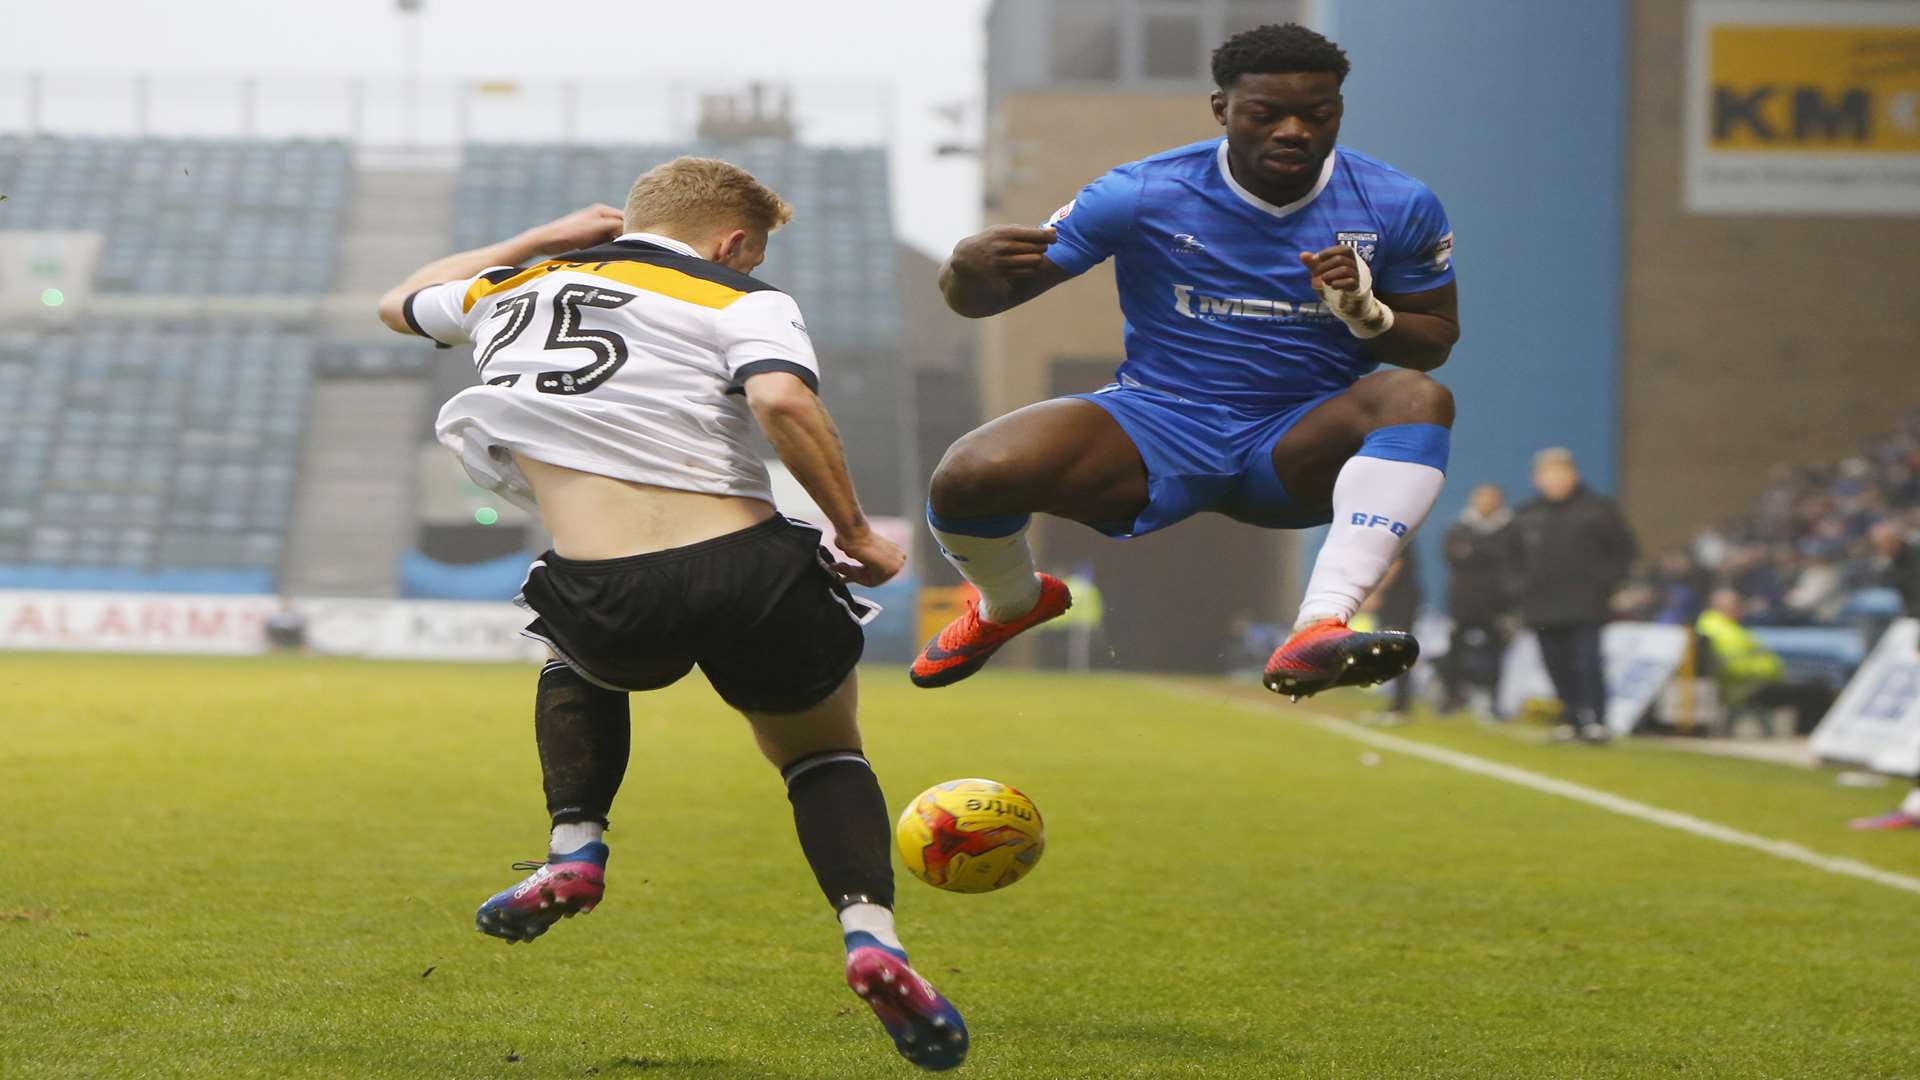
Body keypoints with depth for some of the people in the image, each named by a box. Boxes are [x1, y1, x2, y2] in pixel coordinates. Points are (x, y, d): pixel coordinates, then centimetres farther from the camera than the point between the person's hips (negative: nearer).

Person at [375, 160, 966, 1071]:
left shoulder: (507, 291, 21)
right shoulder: (739, 300, 7)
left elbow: (401, 303, 44)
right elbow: (782, 401, -15)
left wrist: (541, 240, 47)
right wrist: (856, 533, -5)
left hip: (608, 602, 2)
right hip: (750, 576, -2)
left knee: (579, 662, 40)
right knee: (825, 755, 24)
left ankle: (573, 849, 18)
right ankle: (871, 933, -2)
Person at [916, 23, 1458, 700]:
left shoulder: (1399, 205, -2)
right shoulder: (1142, 195, -8)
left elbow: (1436, 345, 9)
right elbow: (977, 301, -4)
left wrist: (1368, 315, -15)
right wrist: (970, 266, -30)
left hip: (1303, 445, 1)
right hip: (1158, 423, 0)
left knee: (1418, 396, -31)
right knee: (967, 479, -26)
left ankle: (1318, 629, -47)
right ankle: (1012, 605, 14)